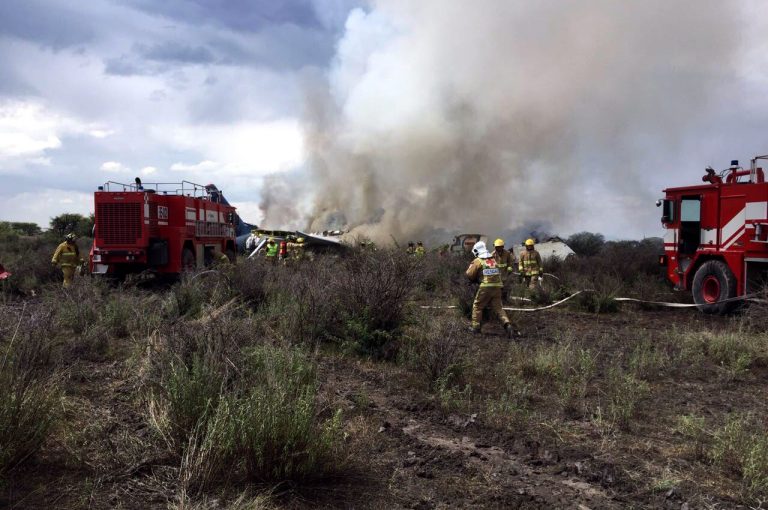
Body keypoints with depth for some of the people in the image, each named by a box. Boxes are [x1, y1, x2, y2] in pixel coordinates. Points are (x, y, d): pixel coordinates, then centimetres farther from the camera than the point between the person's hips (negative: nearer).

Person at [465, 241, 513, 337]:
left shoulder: (478, 261, -2)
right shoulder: (493, 260, 15)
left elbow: (470, 275, 0)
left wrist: (471, 267, 21)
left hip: (485, 287, -5)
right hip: (497, 287, 5)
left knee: (477, 307, 12)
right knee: (498, 308, 9)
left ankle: (475, 327, 12)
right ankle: (507, 324, -10)